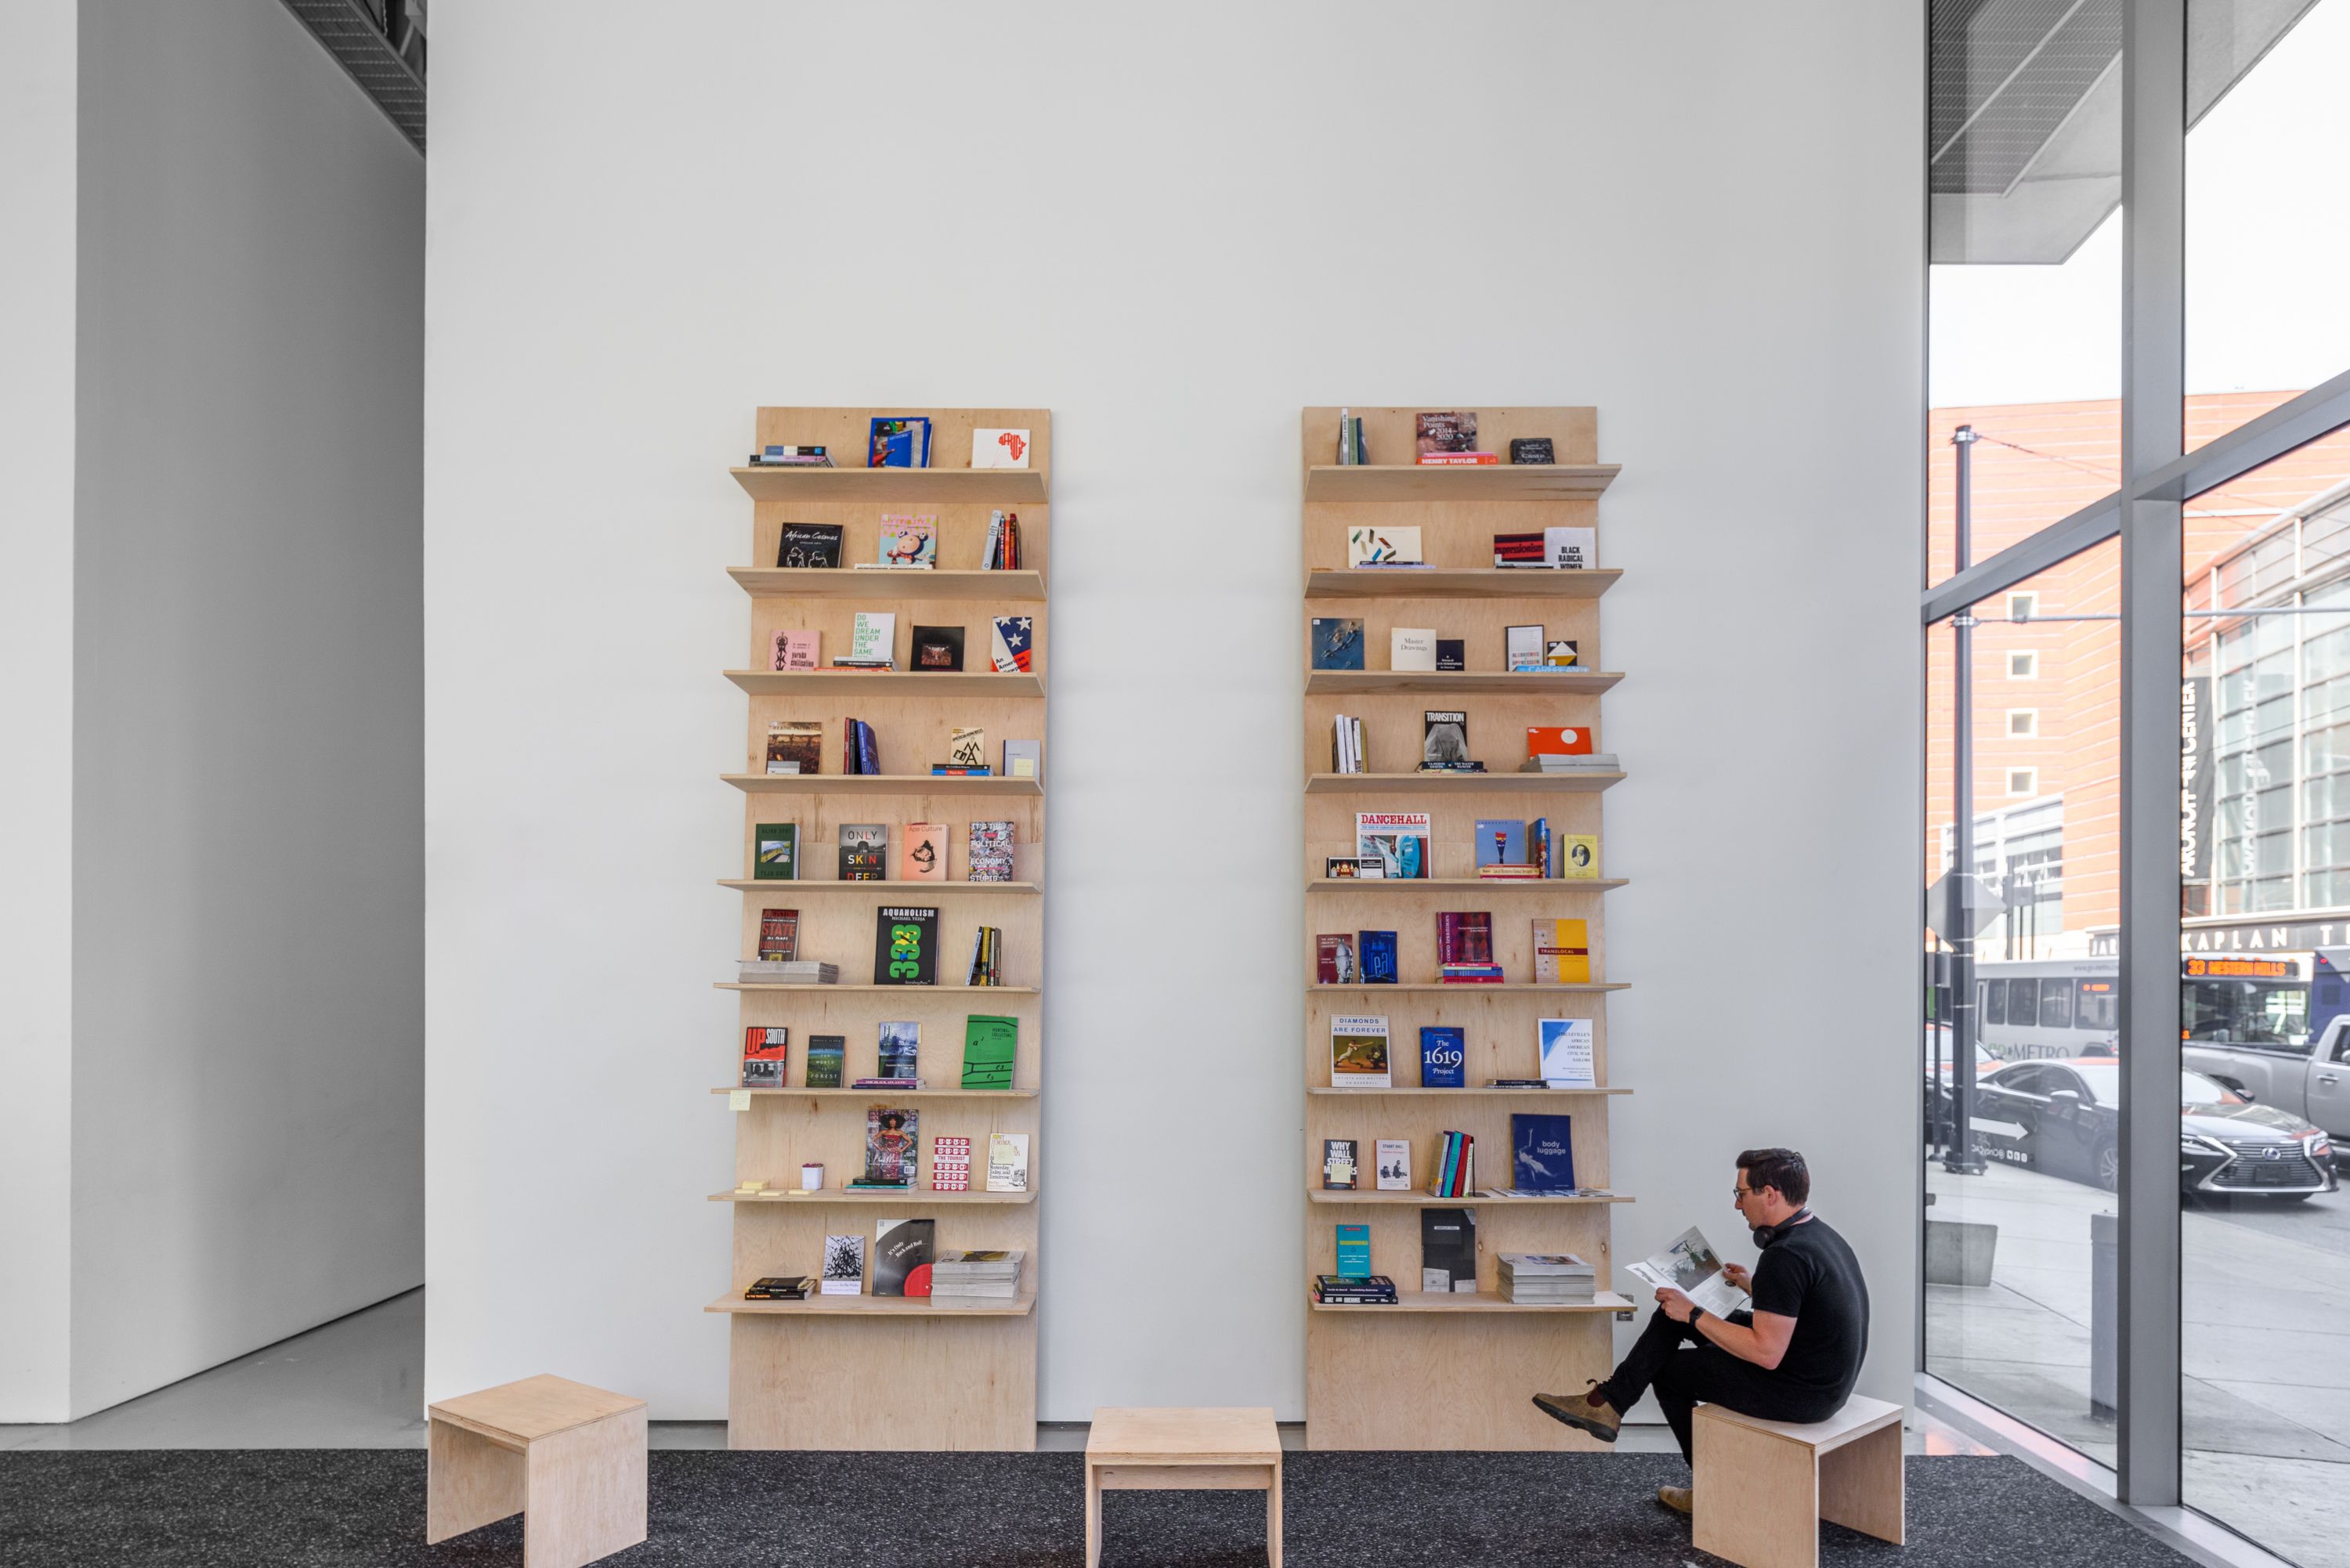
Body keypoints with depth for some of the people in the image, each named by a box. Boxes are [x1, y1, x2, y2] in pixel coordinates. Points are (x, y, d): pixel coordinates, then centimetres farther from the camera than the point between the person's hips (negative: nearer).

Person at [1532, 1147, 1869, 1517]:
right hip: (1826, 1375, 10)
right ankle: (1608, 1404, 15)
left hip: (1802, 1393, -10)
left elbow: (1767, 1354, -27)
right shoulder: (1817, 1233, 6)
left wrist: (1694, 1315, -18)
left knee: (1670, 1369, 10)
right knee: (1675, 1314, 12)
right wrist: (1752, 1285, 23)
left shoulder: (1786, 1256, -26)